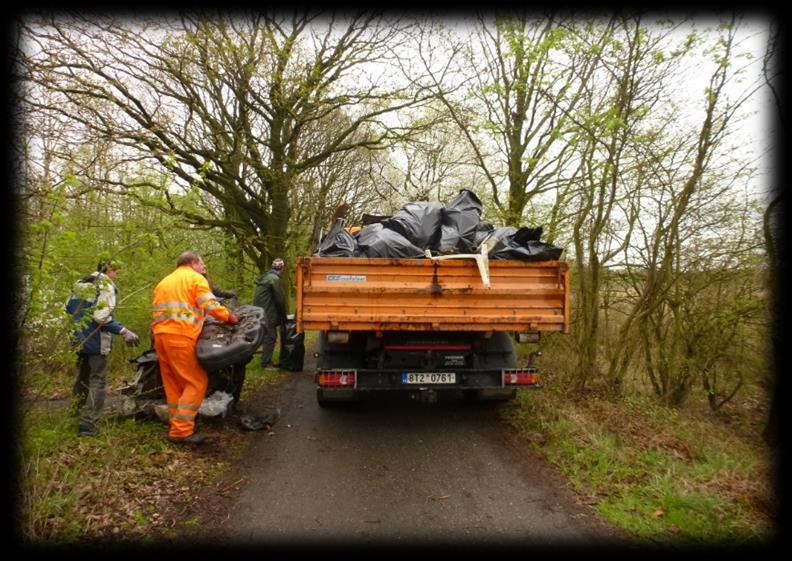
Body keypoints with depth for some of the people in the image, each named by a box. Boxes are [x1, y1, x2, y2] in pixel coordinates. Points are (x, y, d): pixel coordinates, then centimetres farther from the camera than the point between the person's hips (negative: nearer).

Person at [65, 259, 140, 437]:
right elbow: (102, 316, -25)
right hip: (96, 340, -8)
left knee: (82, 377, 22)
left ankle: (80, 413, 37)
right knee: (97, 380, -2)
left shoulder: (80, 283, 9)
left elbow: (68, 307, 17)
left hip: (79, 338, 8)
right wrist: (123, 331, -29)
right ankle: (87, 423, -7)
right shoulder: (106, 286, -15)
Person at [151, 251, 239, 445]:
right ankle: (181, 430, -8)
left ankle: (176, 425, 17)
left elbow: (156, 310, 21)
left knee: (173, 384, 14)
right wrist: (229, 317, 2)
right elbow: (210, 305, -8)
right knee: (197, 382, -4)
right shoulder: (195, 278, 5)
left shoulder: (163, 282, 27)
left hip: (160, 335, 8)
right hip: (181, 336, -8)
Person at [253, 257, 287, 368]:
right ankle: (266, 362, -1)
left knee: (268, 336, 15)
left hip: (260, 312, 10)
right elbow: (280, 299, -12)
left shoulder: (265, 277, 16)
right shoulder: (274, 279, -14)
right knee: (270, 336, -4)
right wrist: (284, 316, -1)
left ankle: (266, 360, 20)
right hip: (267, 313, -10)